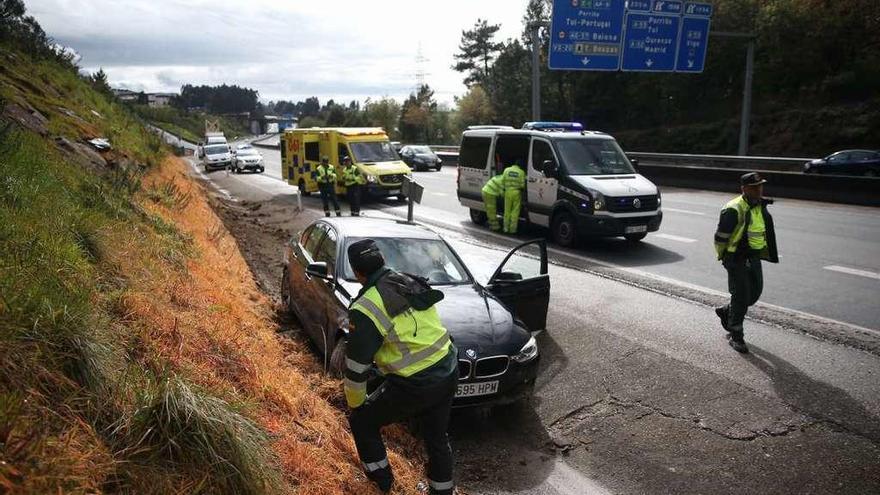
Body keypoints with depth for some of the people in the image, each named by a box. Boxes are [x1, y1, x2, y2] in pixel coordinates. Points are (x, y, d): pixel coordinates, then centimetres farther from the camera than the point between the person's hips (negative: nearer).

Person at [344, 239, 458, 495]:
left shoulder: (365, 310, -16)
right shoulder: (411, 282, 4)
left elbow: (357, 366, -11)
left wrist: (355, 403, 5)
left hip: (415, 386, -7)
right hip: (449, 373, 7)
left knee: (362, 421, 18)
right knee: (437, 437, 26)